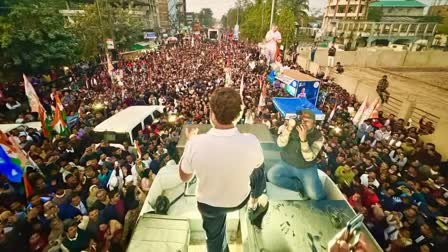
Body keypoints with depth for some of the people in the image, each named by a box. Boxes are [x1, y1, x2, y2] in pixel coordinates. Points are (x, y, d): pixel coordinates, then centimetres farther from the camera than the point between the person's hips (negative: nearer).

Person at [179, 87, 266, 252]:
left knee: (214, 238, 31)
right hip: (239, 200, 1)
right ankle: (255, 200, 54)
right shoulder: (251, 141, -30)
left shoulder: (195, 144, -31)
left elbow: (184, 177, -10)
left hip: (208, 205, 0)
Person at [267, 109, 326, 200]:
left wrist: (303, 139, -35)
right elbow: (280, 143, -18)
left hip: (307, 169, -2)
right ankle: (301, 186, -6)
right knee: (271, 175, -24)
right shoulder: (293, 129, -8)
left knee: (316, 196, -22)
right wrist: (289, 129, -32)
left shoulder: (318, 136, -12)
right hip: (287, 164, 3)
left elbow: (309, 158, -22)